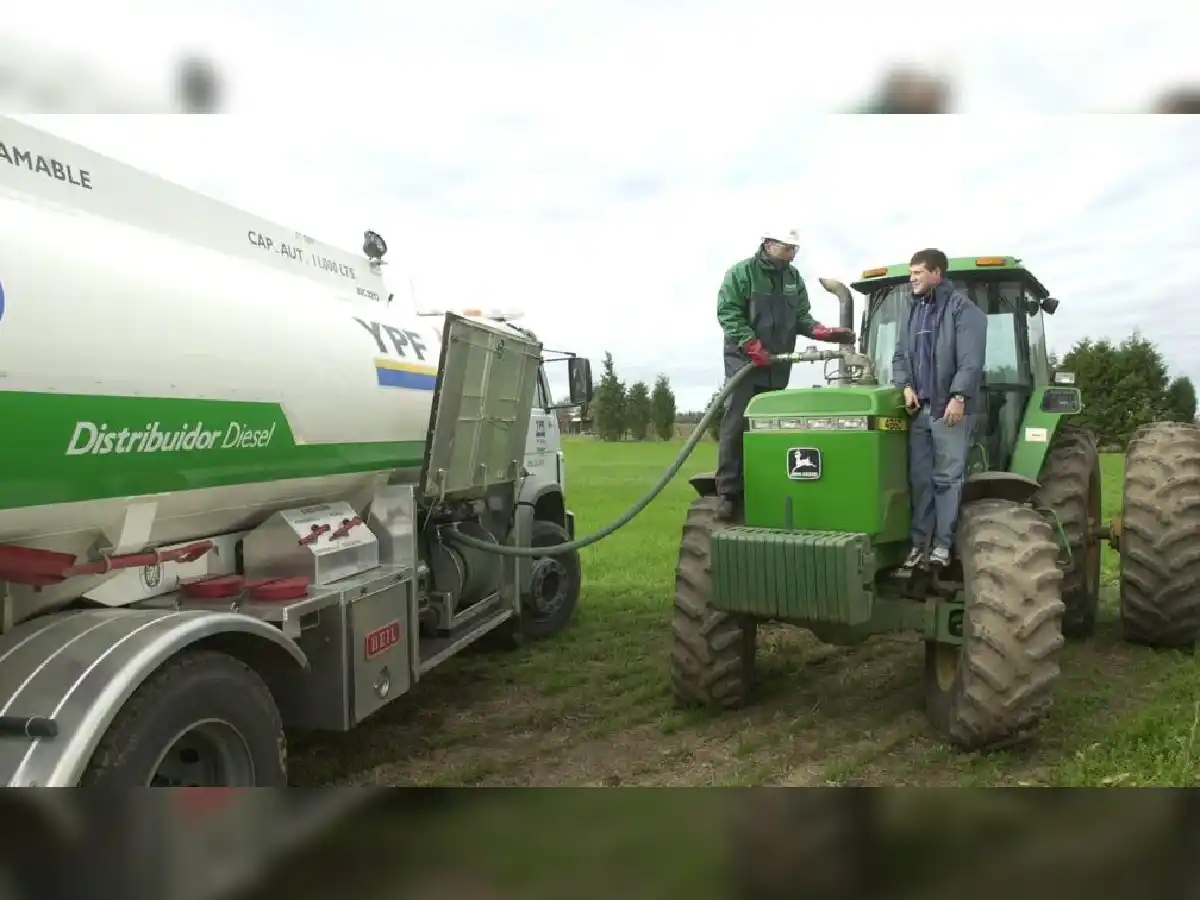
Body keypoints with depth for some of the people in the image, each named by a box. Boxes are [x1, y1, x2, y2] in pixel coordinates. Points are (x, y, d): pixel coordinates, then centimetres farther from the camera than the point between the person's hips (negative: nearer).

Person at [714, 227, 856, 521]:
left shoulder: (794, 278, 12)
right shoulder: (741, 272, -6)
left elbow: (802, 318, 10)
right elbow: (728, 313, -13)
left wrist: (825, 332, -8)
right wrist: (752, 344, -21)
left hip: (778, 365, 6)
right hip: (744, 361, -6)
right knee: (736, 425, -10)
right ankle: (728, 492, -8)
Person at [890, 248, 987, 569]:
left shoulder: (963, 309, -1)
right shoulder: (911, 312, 18)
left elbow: (971, 359, -11)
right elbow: (900, 356, 18)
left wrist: (958, 396, -19)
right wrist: (906, 385, 0)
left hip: (949, 407, -6)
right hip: (918, 408, 6)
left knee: (947, 478, -3)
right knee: (919, 477, 6)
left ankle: (943, 543, 1)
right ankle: (918, 542, 10)